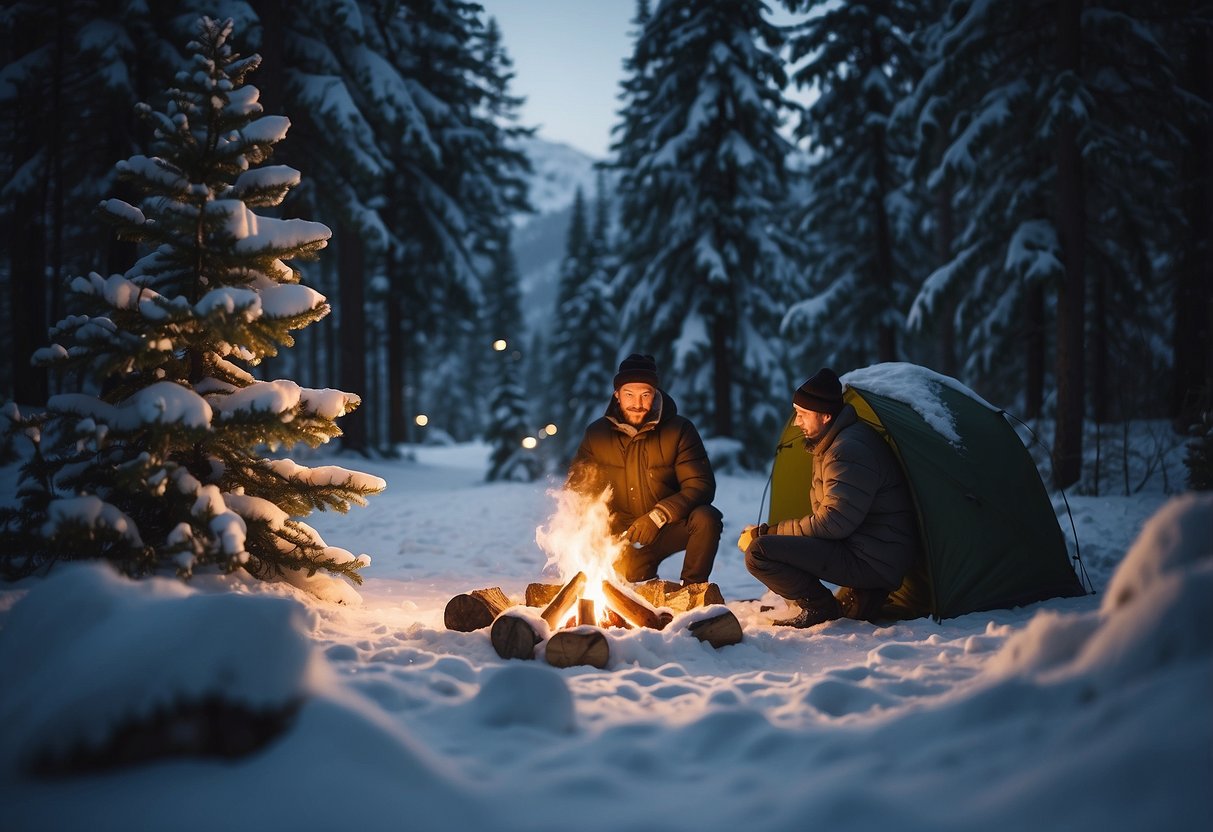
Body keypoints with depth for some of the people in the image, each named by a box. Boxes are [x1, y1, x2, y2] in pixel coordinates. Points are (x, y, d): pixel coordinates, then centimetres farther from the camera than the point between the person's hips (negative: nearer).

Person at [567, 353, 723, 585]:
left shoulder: (680, 430, -10)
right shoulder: (597, 433, -2)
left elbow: (702, 486, -15)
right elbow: (577, 488, 4)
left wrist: (658, 516, -28)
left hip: (669, 529, -2)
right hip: (622, 535, 2)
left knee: (706, 518, -30)